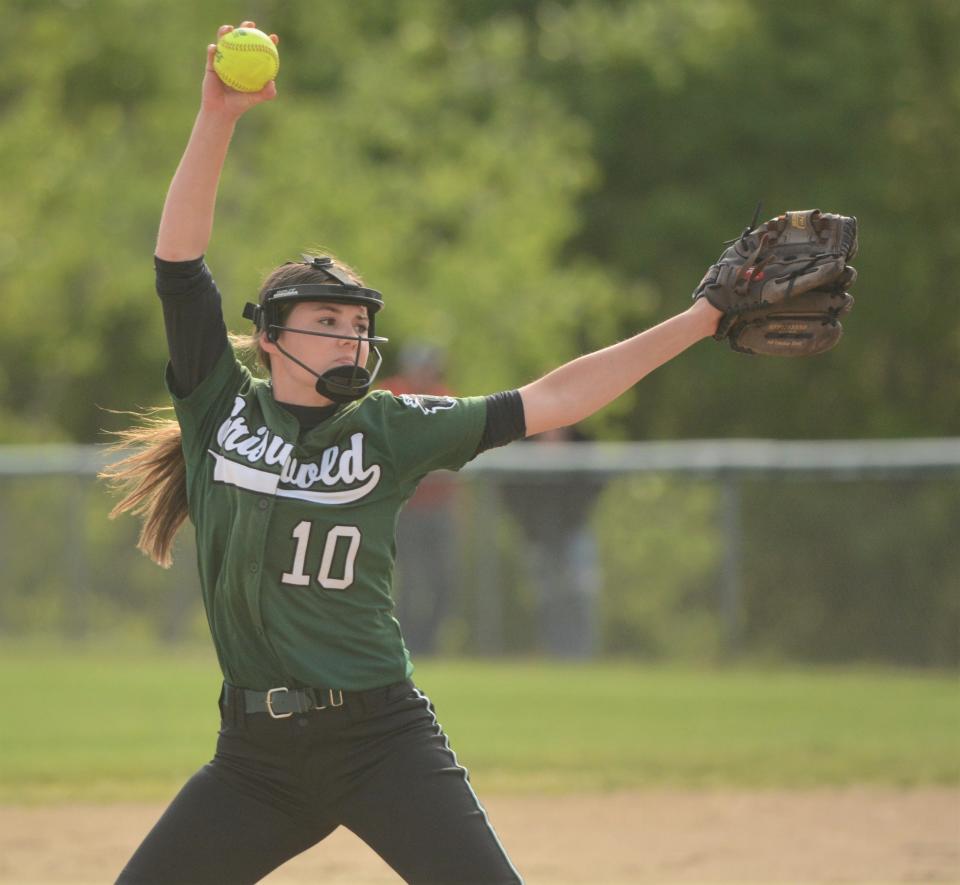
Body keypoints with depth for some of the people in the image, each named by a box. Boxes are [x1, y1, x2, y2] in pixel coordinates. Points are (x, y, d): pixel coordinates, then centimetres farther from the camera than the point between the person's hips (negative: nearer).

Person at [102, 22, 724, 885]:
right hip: (257, 753, 1)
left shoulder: (392, 430, 4)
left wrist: (697, 322, -2)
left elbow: (547, 402, 2)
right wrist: (217, 119, -16)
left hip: (383, 740, -1)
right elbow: (179, 260, -6)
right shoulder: (221, 408, 3)